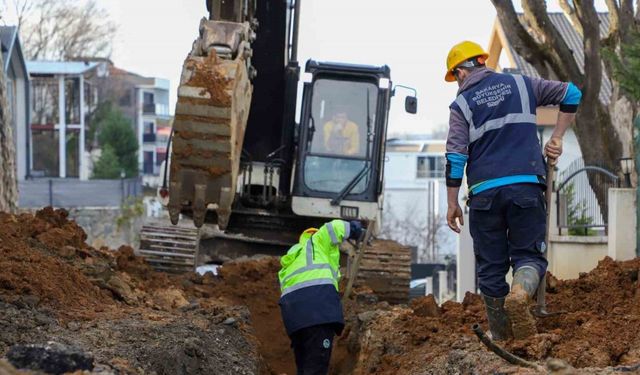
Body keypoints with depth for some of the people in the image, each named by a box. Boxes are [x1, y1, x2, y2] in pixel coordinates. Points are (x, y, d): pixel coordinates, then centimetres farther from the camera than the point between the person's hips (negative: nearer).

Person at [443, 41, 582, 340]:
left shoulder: (462, 104, 5)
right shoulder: (520, 85, 13)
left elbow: (455, 158, -2)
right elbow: (571, 94, 15)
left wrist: (452, 204, 4)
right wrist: (557, 139, 17)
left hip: (484, 191, -1)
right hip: (526, 186, 1)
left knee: (491, 267, 9)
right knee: (529, 255, 4)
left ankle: (502, 340, 11)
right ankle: (520, 293, -31)